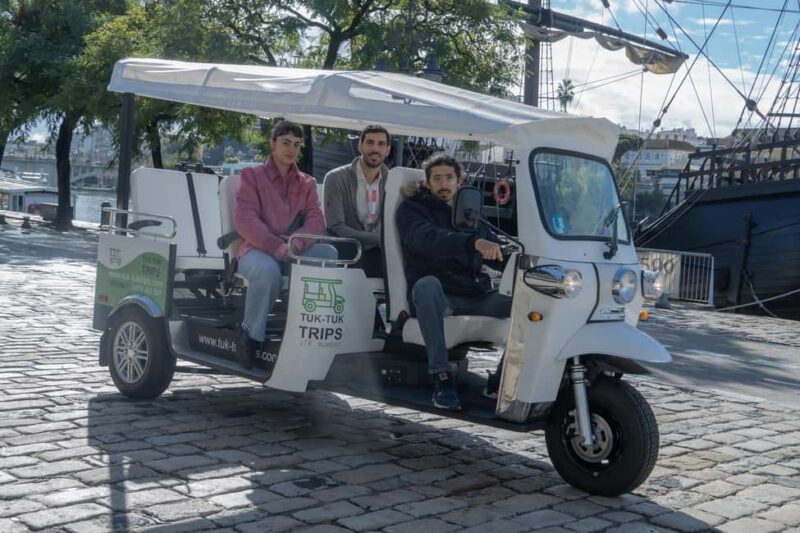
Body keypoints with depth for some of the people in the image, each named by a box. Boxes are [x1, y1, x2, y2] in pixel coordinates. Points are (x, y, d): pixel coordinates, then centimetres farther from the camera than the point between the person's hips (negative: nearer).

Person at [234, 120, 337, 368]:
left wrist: (294, 242, -18)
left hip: (296, 252, 4)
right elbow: (244, 219, -6)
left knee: (329, 253, -26)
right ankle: (251, 335, -17)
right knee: (268, 271, -39)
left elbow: (316, 220, 5)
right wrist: (275, 246, -22)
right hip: (258, 249, -4)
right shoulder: (252, 176, 8)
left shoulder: (307, 183, 20)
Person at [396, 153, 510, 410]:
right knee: (427, 284, -39)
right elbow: (427, 238, -19)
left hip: (475, 296, 5)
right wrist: (474, 242, -37)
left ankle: (501, 378, -9)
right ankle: (441, 377, -35)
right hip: (435, 294, -5)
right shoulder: (412, 209, 5)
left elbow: (499, 254, 19)